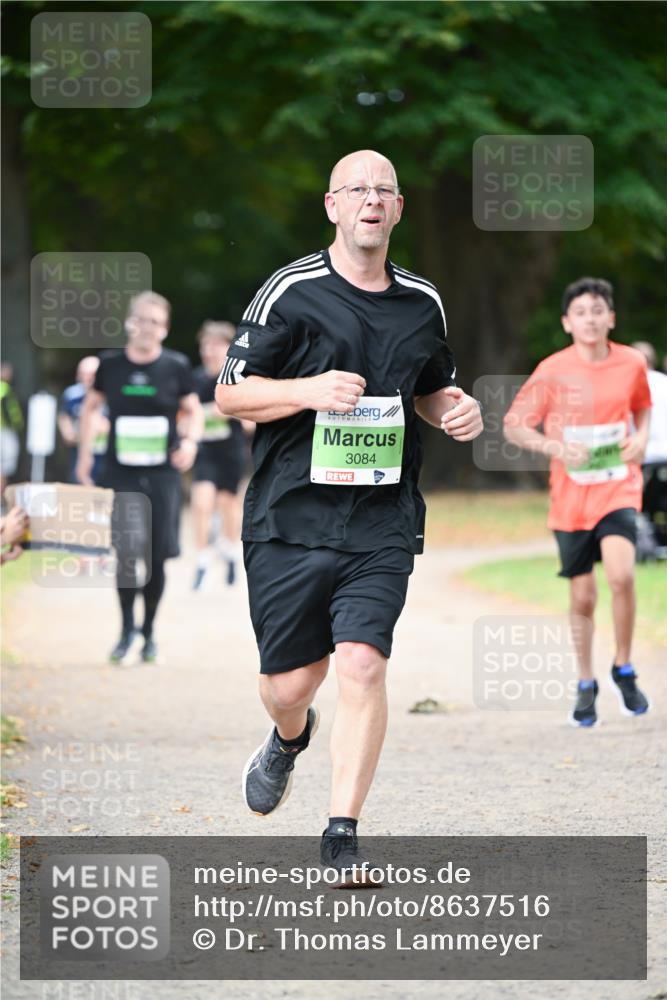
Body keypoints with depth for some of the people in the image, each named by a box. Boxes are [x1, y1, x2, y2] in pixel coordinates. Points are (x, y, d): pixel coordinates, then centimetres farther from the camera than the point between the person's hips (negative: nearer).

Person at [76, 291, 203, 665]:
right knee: (126, 552, -9)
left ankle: (149, 632, 18)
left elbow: (193, 410, 10)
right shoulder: (110, 364, 1)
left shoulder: (176, 366, -1)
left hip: (162, 473, 0)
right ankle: (127, 629, 8)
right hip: (120, 473, 0)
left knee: (156, 556, 1)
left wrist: (190, 441, -9)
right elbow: (92, 406, 16)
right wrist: (85, 453, 11)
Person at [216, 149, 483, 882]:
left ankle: (342, 835, -8)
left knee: (362, 663, -15)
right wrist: (310, 389, -17)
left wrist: (457, 410, 3)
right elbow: (229, 392, -1)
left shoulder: (422, 304, 10)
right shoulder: (291, 292, -3)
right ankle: (289, 739, 43)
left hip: (382, 523, 2)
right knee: (288, 683, 4)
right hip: (290, 518, -2)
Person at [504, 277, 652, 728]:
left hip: (618, 489, 0)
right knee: (583, 598, 4)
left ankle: (624, 669, -1)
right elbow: (513, 425, -4)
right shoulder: (553, 371, -8)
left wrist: (641, 437, -3)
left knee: (621, 574, -23)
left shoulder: (632, 363, -2)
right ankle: (586, 686, 26)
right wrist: (553, 446, -21)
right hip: (571, 497, 0)